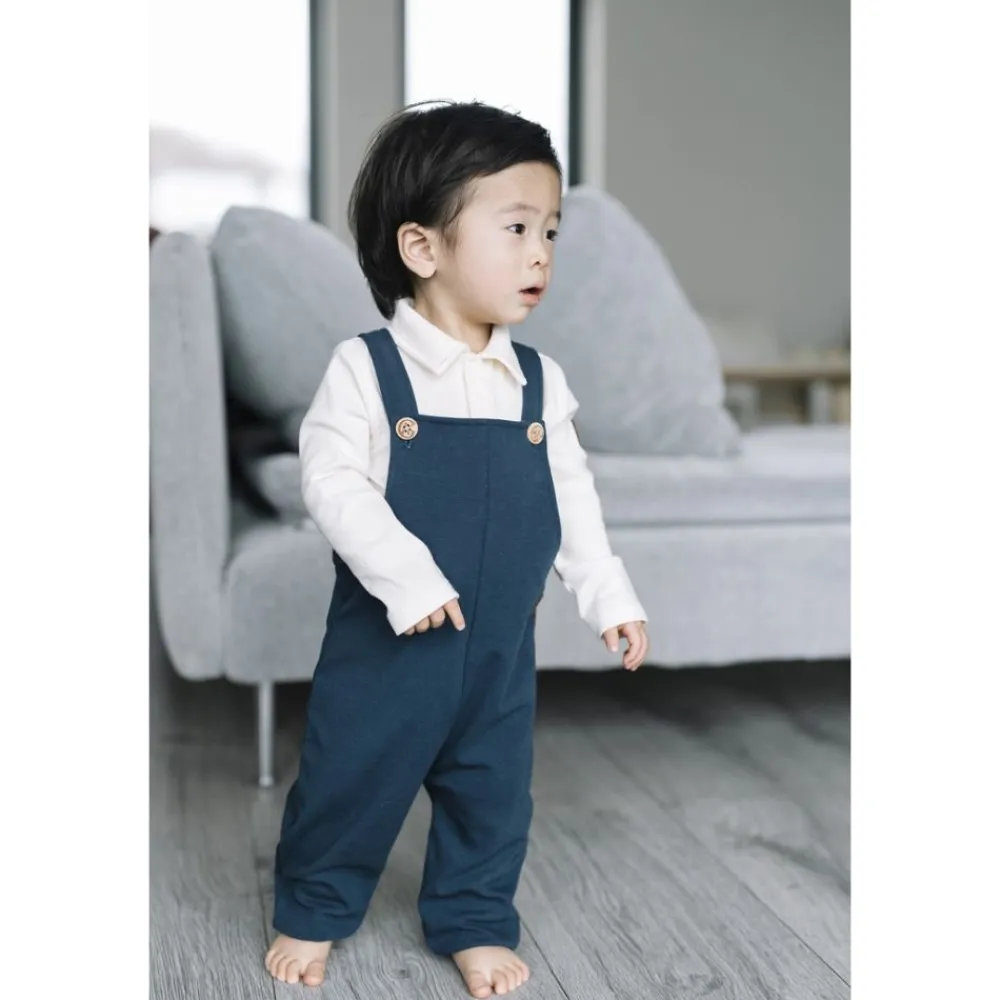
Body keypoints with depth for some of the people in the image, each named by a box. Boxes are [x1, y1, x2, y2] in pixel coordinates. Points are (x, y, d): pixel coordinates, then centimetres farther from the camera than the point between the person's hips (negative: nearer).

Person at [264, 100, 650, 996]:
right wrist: (406, 575, -27)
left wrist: (609, 595, 6)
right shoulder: (365, 367, -14)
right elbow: (333, 480, -19)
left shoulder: (541, 381, -1)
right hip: (386, 642, -3)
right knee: (349, 780, 12)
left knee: (492, 793, 16)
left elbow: (572, 496, 7)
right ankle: (312, 910, 35)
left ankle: (475, 920, 37)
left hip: (500, 647, 4)